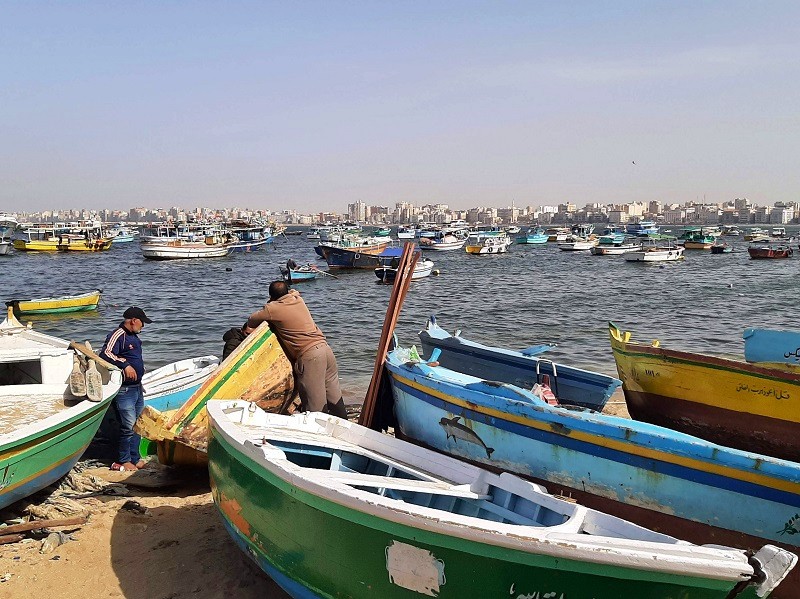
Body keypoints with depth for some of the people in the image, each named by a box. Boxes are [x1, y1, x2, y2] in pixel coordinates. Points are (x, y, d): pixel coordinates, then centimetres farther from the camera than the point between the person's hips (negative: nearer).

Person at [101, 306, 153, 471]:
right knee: (128, 426, -6)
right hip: (124, 389, -10)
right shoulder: (118, 335, -14)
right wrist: (125, 365, -33)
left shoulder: (133, 337, 17)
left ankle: (135, 458, 24)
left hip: (137, 388, 10)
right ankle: (123, 461, 7)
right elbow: (105, 354, -28)